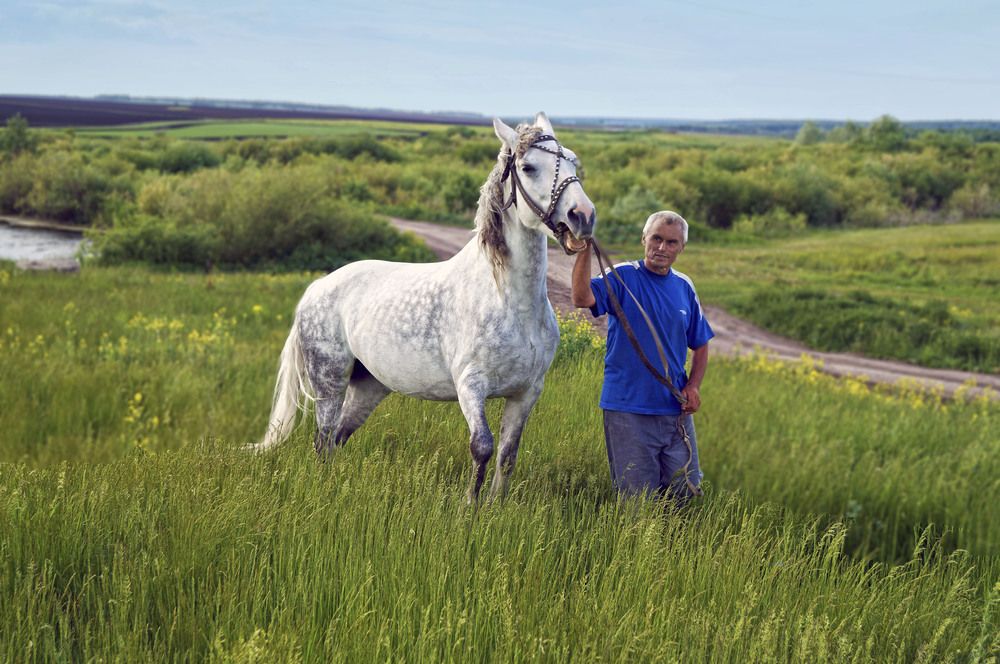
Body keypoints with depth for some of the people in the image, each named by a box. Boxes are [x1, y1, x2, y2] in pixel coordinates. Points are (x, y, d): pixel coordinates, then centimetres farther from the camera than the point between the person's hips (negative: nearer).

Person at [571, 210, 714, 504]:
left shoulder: (684, 287, 9)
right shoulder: (622, 277, -6)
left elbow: (700, 345, 17)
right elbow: (582, 298, -27)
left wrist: (693, 386, 1)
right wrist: (584, 250, -37)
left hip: (676, 409, 5)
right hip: (628, 408, -4)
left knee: (685, 491, 9)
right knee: (639, 499, 0)